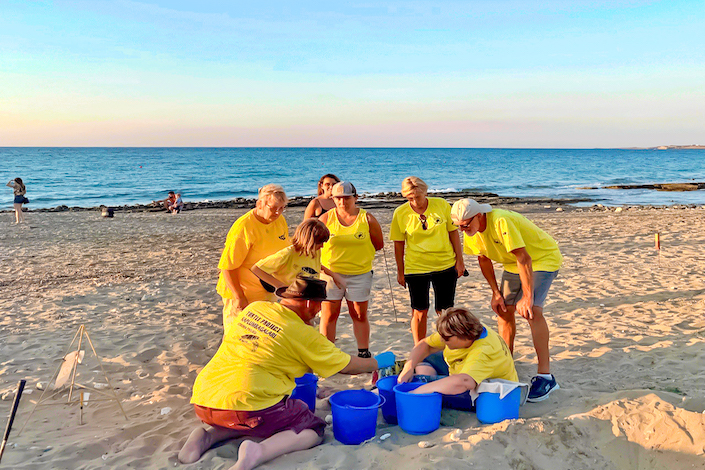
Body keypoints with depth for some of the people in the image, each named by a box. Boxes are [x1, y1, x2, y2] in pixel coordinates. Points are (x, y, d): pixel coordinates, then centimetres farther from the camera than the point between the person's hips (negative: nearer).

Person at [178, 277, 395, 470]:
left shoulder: (255, 308, 10)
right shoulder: (305, 335, -4)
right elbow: (348, 366, 5)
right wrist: (379, 362, 25)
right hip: (248, 405, -7)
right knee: (314, 429, 9)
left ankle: (208, 436, 8)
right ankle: (259, 452, -17)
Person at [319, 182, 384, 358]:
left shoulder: (367, 219, -2)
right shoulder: (326, 218, -1)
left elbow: (379, 244, 8)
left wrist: (359, 252, 4)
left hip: (360, 274, 0)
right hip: (330, 273, 0)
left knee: (360, 315, 9)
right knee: (329, 315, 3)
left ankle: (364, 353, 23)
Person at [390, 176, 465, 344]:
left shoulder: (442, 205, -6)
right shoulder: (400, 213, -7)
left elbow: (453, 232, 3)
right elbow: (399, 244, 1)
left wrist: (459, 261, 3)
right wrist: (400, 271, 3)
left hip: (446, 266, 1)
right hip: (415, 267, 0)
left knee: (445, 310, 7)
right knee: (419, 311, 6)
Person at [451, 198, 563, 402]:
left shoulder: (501, 221, -34)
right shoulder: (471, 231, -9)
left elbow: (524, 259, -35)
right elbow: (484, 259, 5)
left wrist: (527, 297, -34)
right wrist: (496, 292, 2)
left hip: (543, 258, -8)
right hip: (513, 264, 8)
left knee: (531, 311, -22)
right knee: (504, 309, 5)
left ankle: (545, 376, -19)